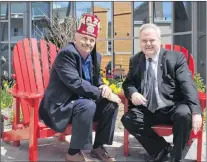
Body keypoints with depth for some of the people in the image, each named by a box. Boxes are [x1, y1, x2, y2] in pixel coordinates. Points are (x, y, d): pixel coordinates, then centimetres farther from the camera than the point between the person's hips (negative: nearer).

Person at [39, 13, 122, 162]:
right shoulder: (66, 54, -19)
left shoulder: (95, 57, 5)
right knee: (88, 105, -32)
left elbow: (97, 80, 14)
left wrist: (104, 87, -11)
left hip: (82, 102, 8)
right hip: (60, 106, -8)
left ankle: (98, 147, 5)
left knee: (112, 103, -3)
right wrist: (103, 93, -24)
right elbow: (76, 84, -29)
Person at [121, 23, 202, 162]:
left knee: (184, 114, -33)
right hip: (147, 110, 4)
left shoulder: (176, 57, -2)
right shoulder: (135, 60, 10)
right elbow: (128, 83, 11)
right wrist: (133, 93, -16)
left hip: (173, 108, -3)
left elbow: (187, 84, -12)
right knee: (127, 119, -20)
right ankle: (162, 149, -4)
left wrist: (196, 111, -27)